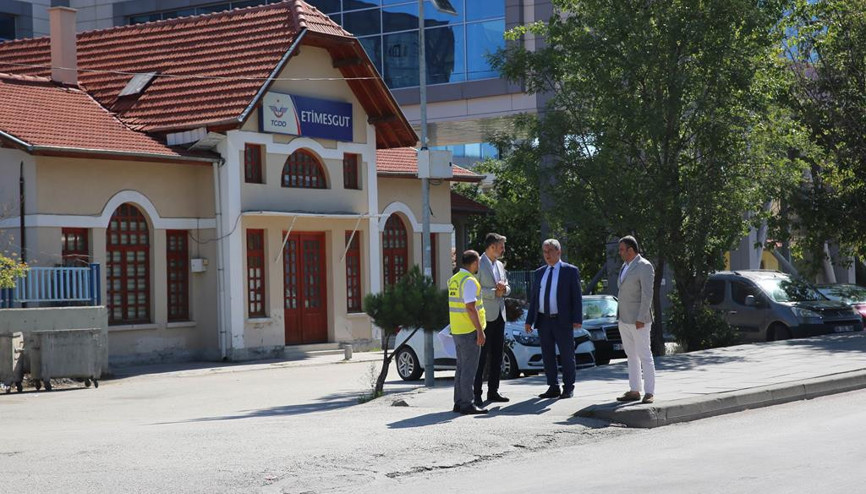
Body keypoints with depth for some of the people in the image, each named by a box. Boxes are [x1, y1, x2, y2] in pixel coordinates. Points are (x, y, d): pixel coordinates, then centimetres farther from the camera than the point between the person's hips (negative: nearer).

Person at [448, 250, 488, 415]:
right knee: (469, 368, -6)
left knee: (461, 367, 14)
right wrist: (480, 331, -19)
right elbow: (471, 308, -21)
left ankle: (459, 402, 17)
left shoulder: (454, 279, 12)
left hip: (457, 331, 9)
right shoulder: (469, 281, -16)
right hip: (469, 331, -9)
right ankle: (467, 404, -5)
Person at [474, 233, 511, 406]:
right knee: (481, 357, -8)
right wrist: (494, 292, -17)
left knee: (497, 356, 10)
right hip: (484, 316, -8)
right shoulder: (478, 264, -9)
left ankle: (493, 391, 17)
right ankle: (476, 393, -6)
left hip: (499, 315, 8)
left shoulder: (500, 265, 17)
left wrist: (504, 289, -3)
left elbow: (507, 288, 19)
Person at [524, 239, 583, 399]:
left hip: (562, 321, -5)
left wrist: (577, 319, -12)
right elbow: (533, 298, 13)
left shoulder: (570, 271, 0)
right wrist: (529, 321, 6)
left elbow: (577, 297, -4)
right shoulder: (539, 273, 13)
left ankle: (568, 388, 10)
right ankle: (553, 388, 14)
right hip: (543, 320, 5)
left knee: (567, 356, 1)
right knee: (548, 356, 7)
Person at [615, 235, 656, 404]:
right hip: (624, 318, 9)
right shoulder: (626, 265, 13)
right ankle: (634, 391, 13)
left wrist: (641, 319, -23)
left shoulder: (645, 267, -14)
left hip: (638, 319, -9)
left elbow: (647, 294, -19)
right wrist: (620, 316, 16)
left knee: (644, 355, -6)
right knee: (631, 356, 10)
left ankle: (649, 393, -4)